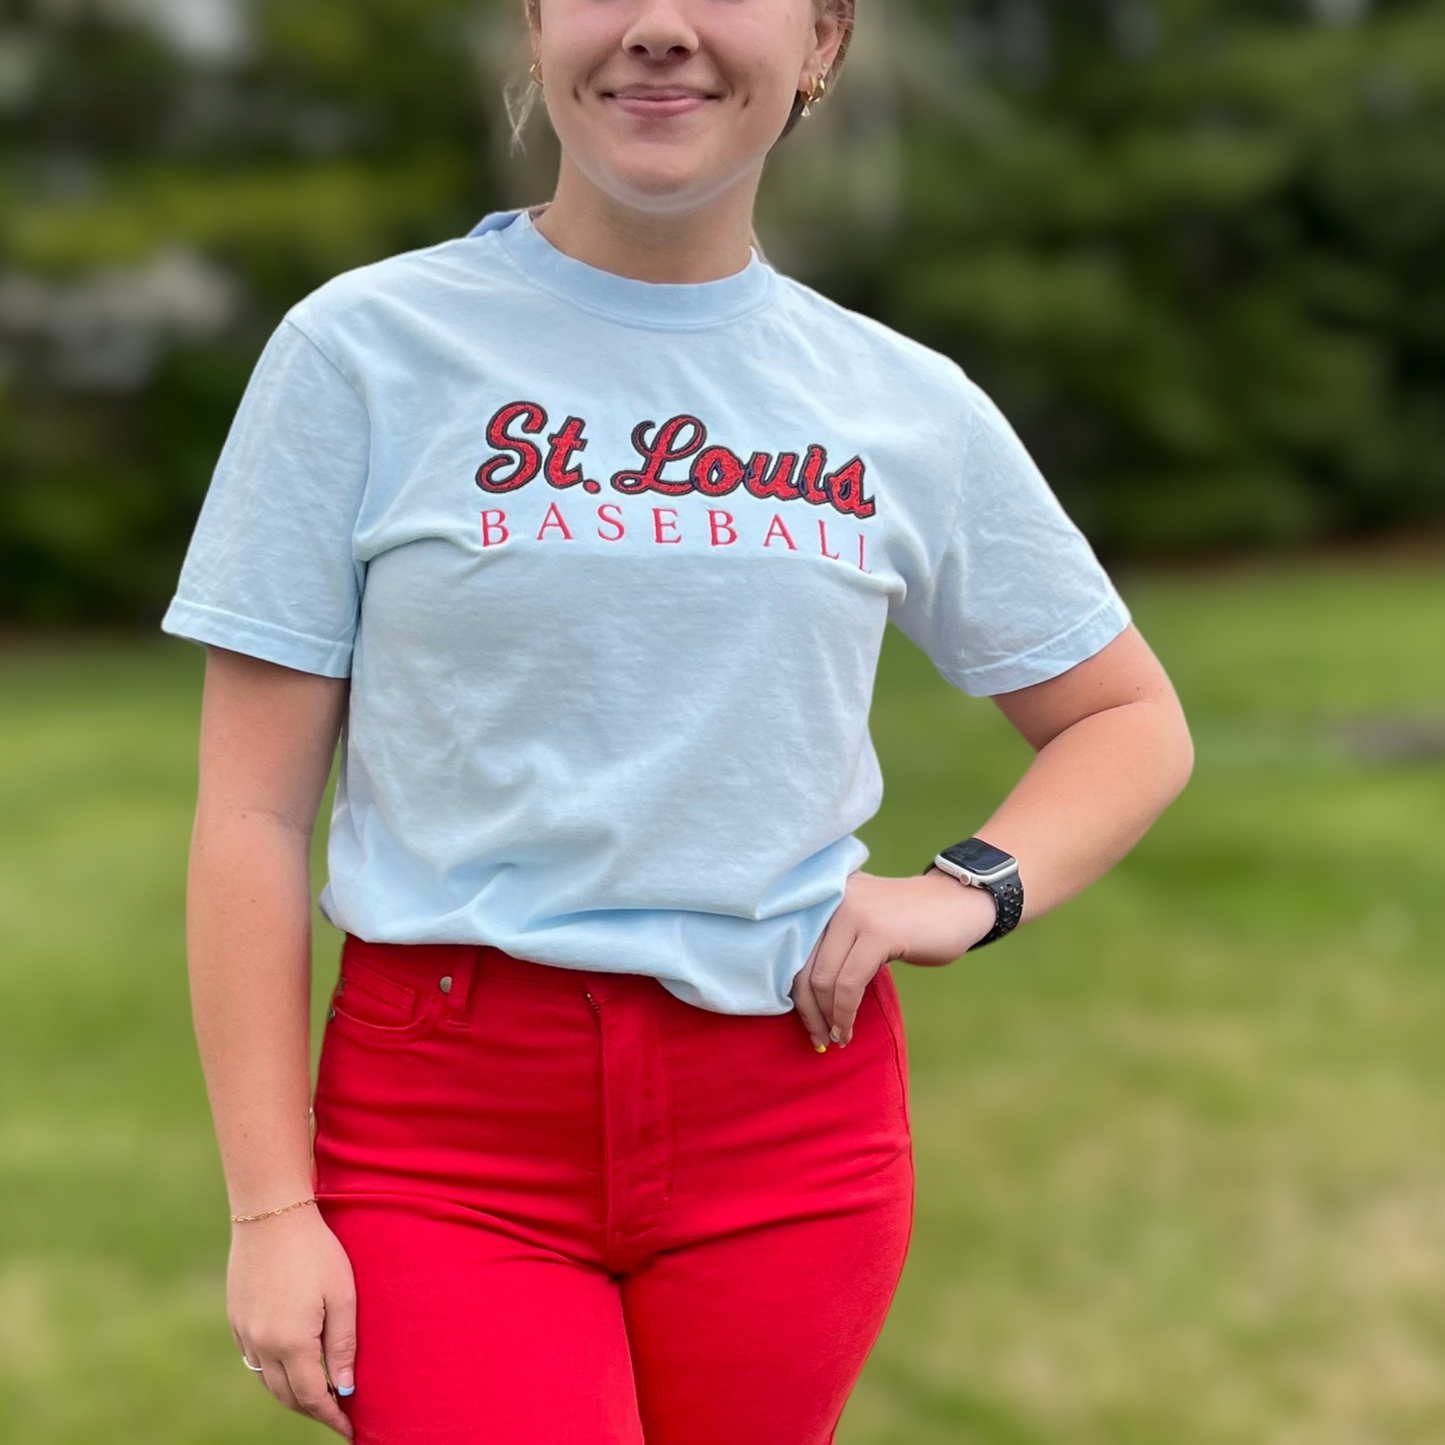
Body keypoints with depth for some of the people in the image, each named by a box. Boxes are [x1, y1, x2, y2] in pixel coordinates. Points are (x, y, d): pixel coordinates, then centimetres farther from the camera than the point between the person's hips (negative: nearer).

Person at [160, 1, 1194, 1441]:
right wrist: (270, 1207, -5)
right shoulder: (363, 346, -1)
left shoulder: (911, 407, 6)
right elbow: (253, 810, -2)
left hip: (792, 1122, 2)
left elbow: (1133, 719, 17)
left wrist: (969, 890, -2)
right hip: (444, 1116, -2)